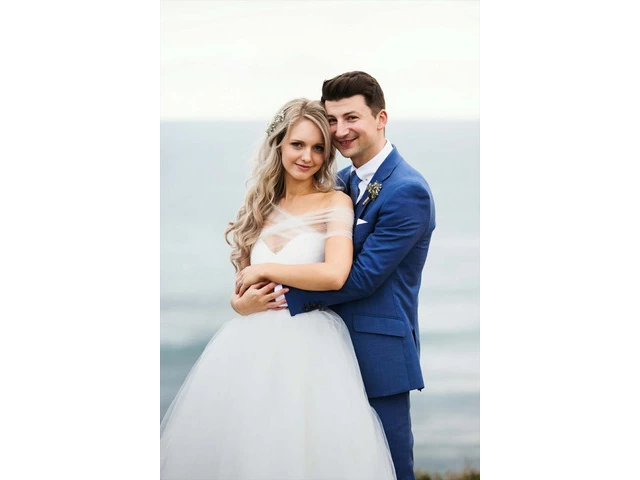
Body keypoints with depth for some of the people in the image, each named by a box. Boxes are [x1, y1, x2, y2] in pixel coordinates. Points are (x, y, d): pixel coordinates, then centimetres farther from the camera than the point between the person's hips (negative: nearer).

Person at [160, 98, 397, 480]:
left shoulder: (335, 203, -1)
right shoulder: (263, 208, 14)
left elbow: (335, 275, -18)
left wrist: (263, 270, -7)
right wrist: (244, 299, -5)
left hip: (309, 346, -5)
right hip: (252, 345, 5)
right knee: (234, 449, 2)